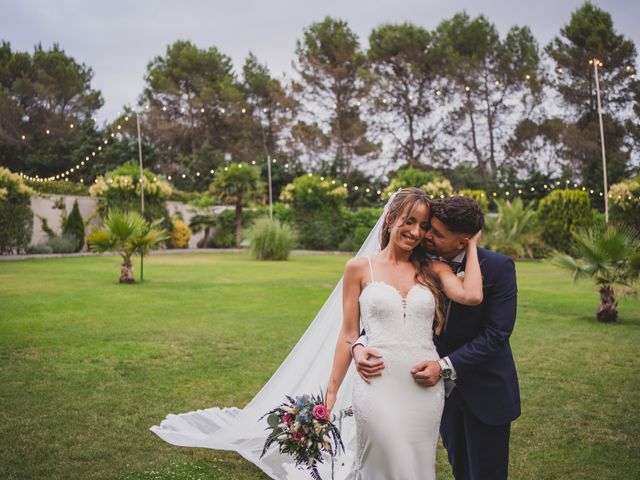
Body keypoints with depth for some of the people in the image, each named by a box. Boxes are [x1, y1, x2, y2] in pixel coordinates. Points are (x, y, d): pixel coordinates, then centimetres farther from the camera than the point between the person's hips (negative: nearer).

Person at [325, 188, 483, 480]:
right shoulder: (360, 268, 1)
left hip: (425, 388, 3)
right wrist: (332, 391, 2)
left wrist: (471, 245, 0)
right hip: (378, 388, -3)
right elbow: (349, 333, 3)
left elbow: (472, 295, -13)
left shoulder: (433, 270, 7)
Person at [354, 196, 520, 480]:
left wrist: (446, 366, -30)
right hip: (444, 387, 4)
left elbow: (495, 334, -22)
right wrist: (361, 345, -28)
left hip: (485, 392, -4)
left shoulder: (498, 268, -18)